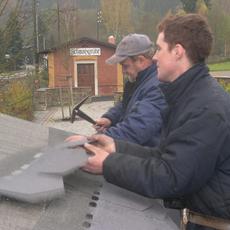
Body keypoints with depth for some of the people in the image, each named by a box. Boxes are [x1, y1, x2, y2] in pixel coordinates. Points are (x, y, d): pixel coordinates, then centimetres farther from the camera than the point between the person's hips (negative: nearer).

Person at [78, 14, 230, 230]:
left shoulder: (206, 109, -24)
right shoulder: (190, 94, 7)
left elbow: (168, 178, -24)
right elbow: (164, 156, 7)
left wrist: (108, 164, -16)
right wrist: (117, 147, -2)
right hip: (190, 202, 8)